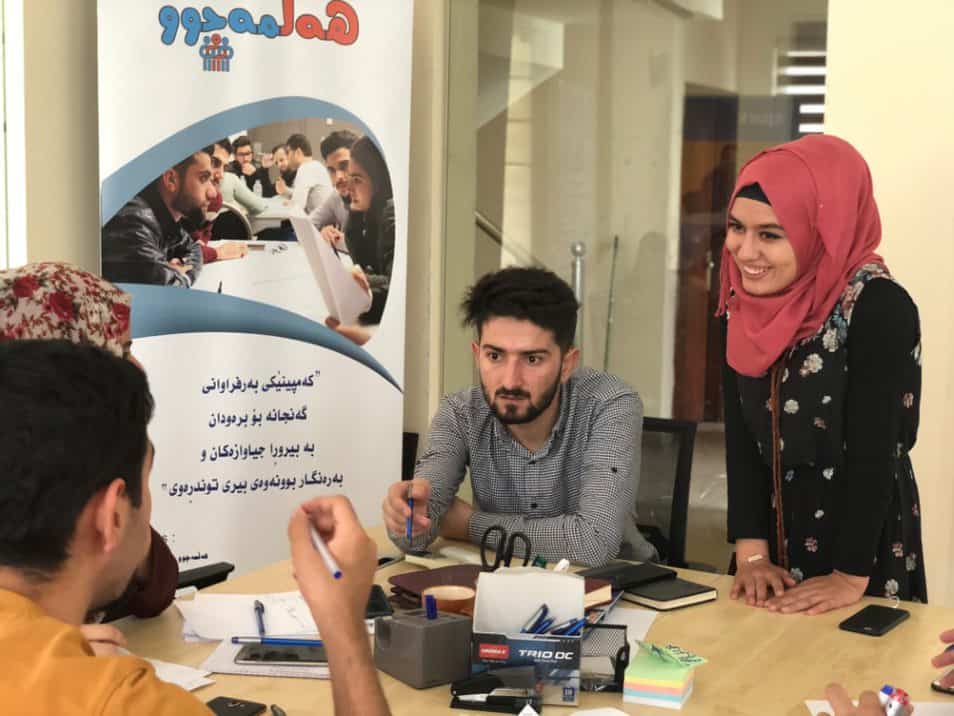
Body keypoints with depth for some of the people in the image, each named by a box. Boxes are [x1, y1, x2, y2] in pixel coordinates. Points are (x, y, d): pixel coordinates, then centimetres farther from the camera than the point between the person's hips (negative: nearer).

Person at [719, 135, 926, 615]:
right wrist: (751, 552, -9)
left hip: (862, 542, -5)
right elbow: (742, 437, -3)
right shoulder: (744, 304, -2)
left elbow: (875, 451, -21)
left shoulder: (878, 309, -21)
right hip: (775, 533, 6)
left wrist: (850, 577, -19)